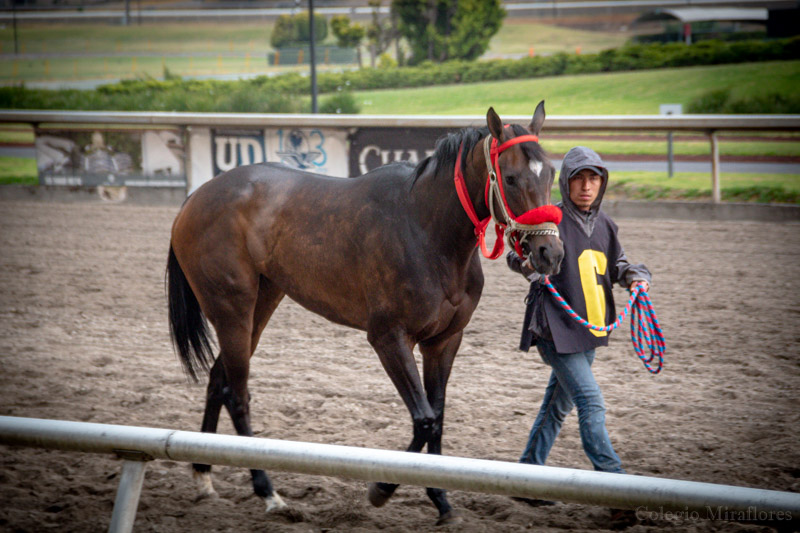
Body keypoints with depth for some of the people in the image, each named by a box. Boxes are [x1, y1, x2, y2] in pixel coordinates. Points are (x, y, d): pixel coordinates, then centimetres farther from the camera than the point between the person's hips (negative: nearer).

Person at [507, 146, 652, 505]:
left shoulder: (604, 225, 8)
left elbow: (617, 266, 20)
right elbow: (516, 255, -8)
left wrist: (636, 277, -1)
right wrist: (527, 264, -31)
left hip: (590, 327, 8)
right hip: (556, 327, -8)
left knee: (559, 404, 15)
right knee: (591, 402, -13)